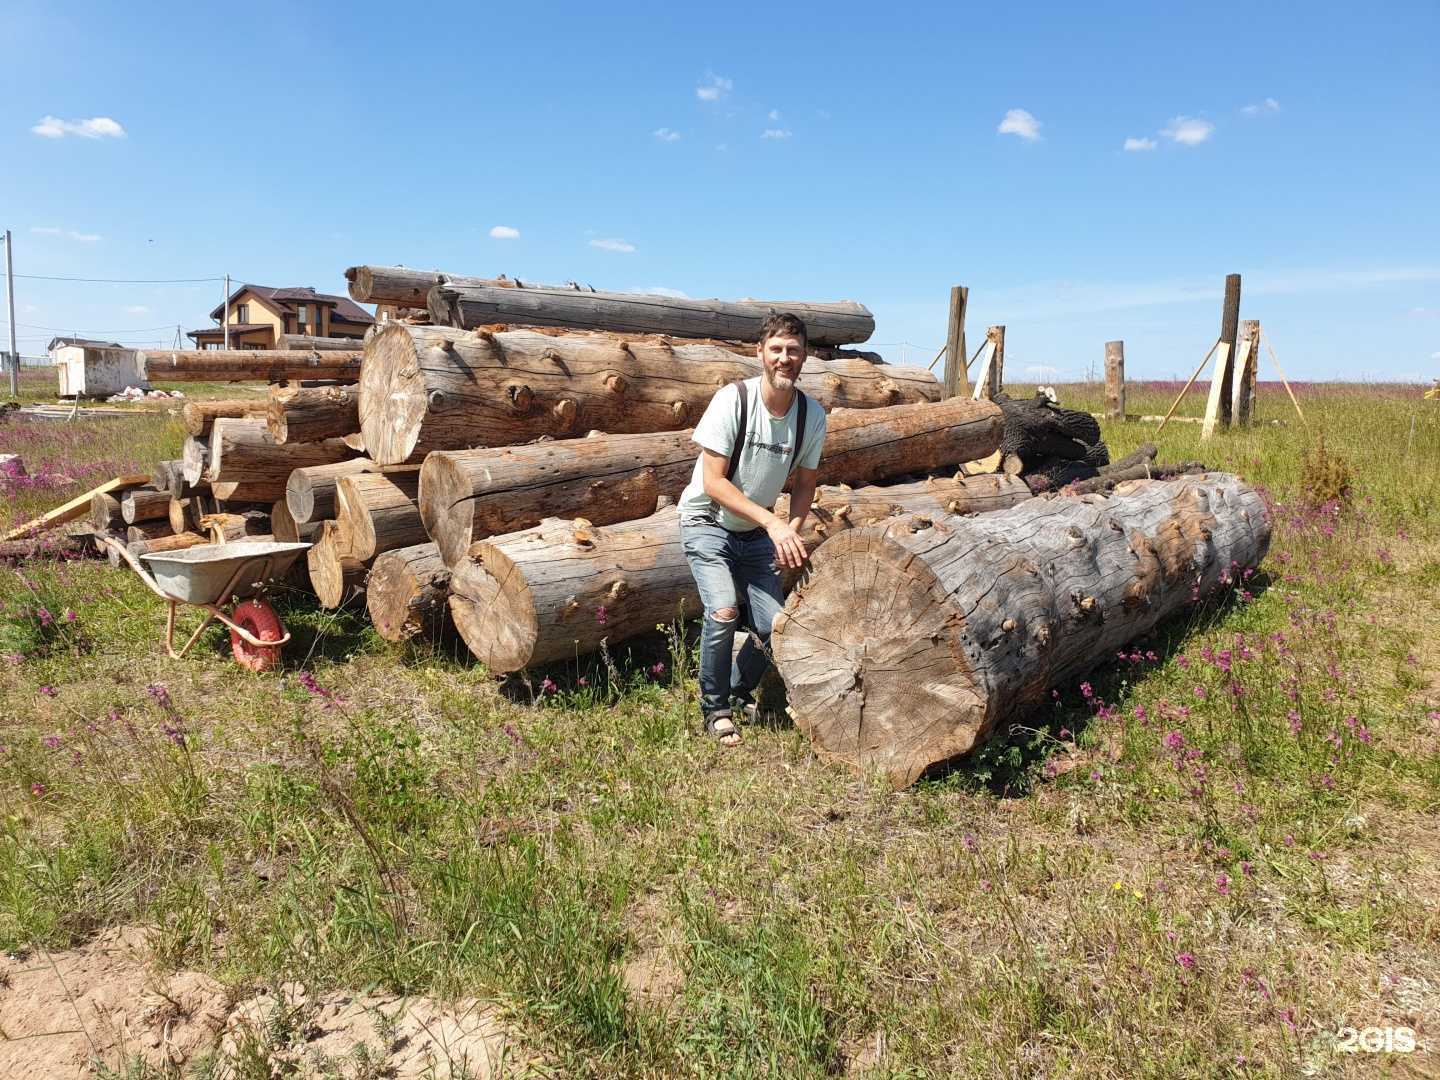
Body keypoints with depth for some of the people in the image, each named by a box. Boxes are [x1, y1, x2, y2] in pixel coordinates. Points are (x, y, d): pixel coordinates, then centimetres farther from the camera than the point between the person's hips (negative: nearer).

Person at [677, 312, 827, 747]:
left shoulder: (812, 415, -8)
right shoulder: (733, 400, -22)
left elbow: (804, 483, 4)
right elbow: (713, 483, -23)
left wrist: (792, 530, -16)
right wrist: (772, 522, -30)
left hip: (757, 532, 5)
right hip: (707, 522, -4)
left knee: (774, 626, -4)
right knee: (723, 612, -25)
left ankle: (739, 693, 26)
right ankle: (715, 707, 0)